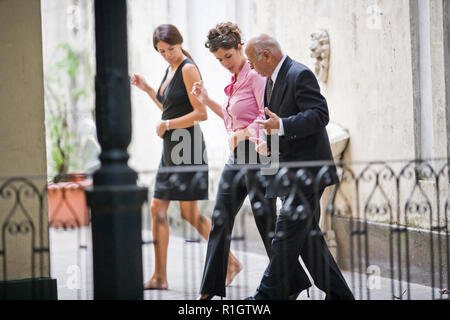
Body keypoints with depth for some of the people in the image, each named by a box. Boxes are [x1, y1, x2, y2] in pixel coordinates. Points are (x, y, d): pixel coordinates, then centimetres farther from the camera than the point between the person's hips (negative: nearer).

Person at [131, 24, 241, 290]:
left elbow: (200, 113, -19)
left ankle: (231, 261, 3)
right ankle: (160, 277, 10)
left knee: (190, 212, -7)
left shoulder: (189, 69, -13)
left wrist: (167, 125, -13)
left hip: (187, 147, -9)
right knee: (158, 209, 6)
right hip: (171, 148, 10)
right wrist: (147, 89, 20)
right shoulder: (171, 69, 15)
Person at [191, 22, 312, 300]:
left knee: (266, 220, -4)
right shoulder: (236, 79, 16)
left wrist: (243, 134, -20)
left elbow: (268, 116, -20)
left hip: (256, 154, -9)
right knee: (221, 219, 8)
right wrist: (207, 100, 19)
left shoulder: (255, 75, -12)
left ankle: (295, 283, 9)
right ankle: (210, 289, 13)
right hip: (237, 156, 9)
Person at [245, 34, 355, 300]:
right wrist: (269, 143, 7)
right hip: (292, 173, 10)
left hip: (306, 172, -10)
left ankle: (268, 295, -8)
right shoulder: (272, 80, 17)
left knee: (287, 234, -10)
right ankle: (338, 294, 16)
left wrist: (281, 126, -30)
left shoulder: (300, 75, -13)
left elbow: (320, 114, -22)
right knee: (308, 237, 10)